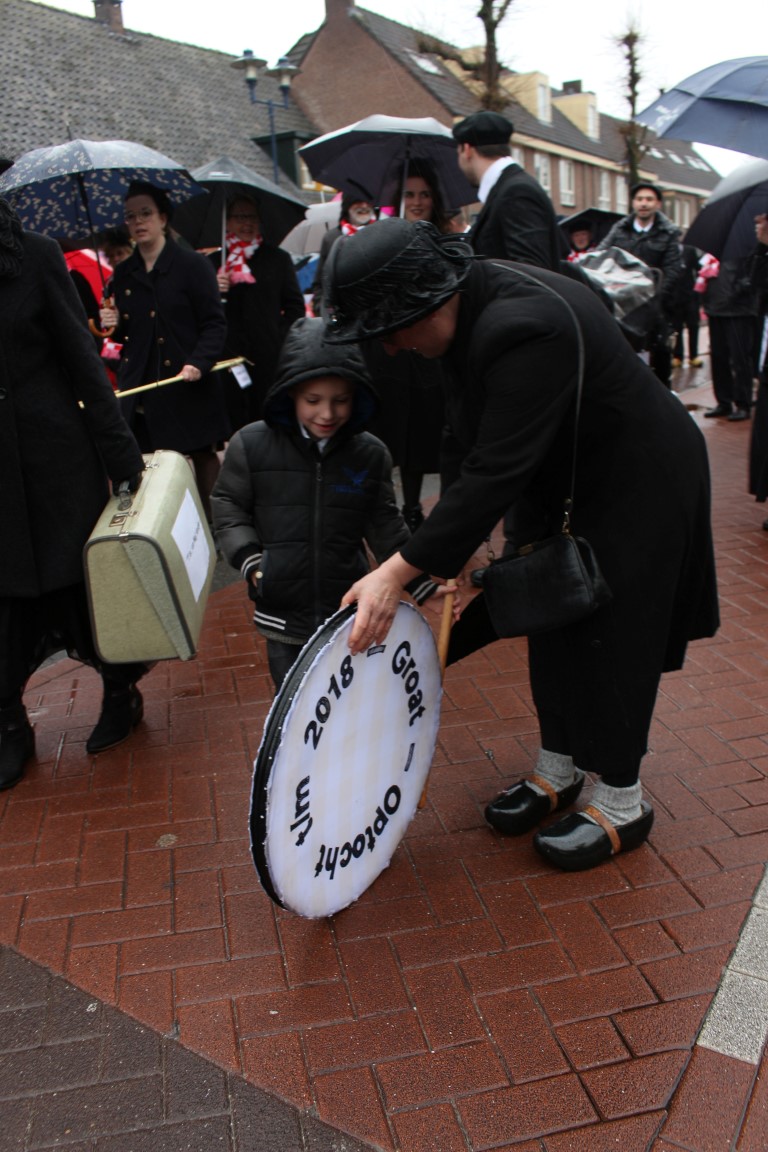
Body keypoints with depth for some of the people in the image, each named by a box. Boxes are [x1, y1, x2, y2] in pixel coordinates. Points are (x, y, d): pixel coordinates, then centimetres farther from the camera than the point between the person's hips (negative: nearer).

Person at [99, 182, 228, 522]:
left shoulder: (192, 265, -1)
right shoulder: (123, 274, 14)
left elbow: (215, 324, -5)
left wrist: (198, 363, -19)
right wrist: (114, 325, -2)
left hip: (187, 389, -4)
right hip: (138, 390, 4)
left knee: (203, 459, 1)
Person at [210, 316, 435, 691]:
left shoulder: (370, 454, -4)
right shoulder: (251, 445, -8)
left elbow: (384, 526, 4)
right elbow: (229, 507, 1)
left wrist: (422, 579, -2)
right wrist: (250, 559, -13)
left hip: (349, 609, 1)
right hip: (283, 610, -1)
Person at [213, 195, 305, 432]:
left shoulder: (278, 259, 11)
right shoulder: (215, 262, 13)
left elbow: (295, 306, 8)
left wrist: (282, 340, -5)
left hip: (269, 359, -1)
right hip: (228, 358, 1)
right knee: (235, 425, 1)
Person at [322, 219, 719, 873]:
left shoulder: (524, 328, -35)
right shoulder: (470, 308, -6)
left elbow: (498, 468, -36)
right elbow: (478, 443, -1)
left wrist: (400, 571, -34)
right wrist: (454, 544, -5)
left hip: (638, 485, -9)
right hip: (569, 481, 9)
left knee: (609, 635, 0)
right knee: (556, 619, 14)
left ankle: (623, 806, 20)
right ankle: (558, 770, 33)